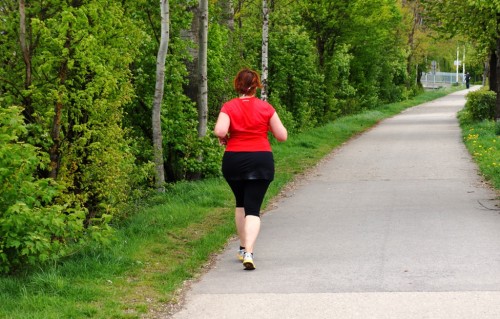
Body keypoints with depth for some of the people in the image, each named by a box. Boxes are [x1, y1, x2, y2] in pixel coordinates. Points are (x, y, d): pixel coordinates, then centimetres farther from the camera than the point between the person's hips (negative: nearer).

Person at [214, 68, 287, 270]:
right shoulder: (266, 108, -1)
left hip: (234, 160, 1)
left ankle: (243, 248, 26)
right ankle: (248, 252, -19)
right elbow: (282, 136, 1)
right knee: (253, 208, -2)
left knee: (240, 204, 23)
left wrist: (223, 139, 3)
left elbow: (220, 131, -18)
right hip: (261, 160, -1)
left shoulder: (229, 107, -3)